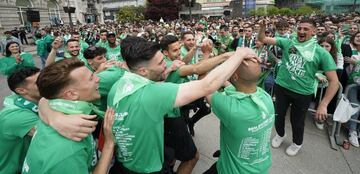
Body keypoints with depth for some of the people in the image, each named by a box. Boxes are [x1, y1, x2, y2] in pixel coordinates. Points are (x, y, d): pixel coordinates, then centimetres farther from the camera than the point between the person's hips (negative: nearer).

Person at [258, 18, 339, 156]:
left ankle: (297, 143, 46)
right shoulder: (287, 42, -4)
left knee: (297, 121, 17)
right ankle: (280, 135, 49)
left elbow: (334, 81, -12)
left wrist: (323, 105, -19)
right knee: (278, 115, 18)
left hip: (302, 93, -1)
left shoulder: (321, 53, -11)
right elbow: (262, 39, -5)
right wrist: (263, 27, -27)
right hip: (281, 87, 2)